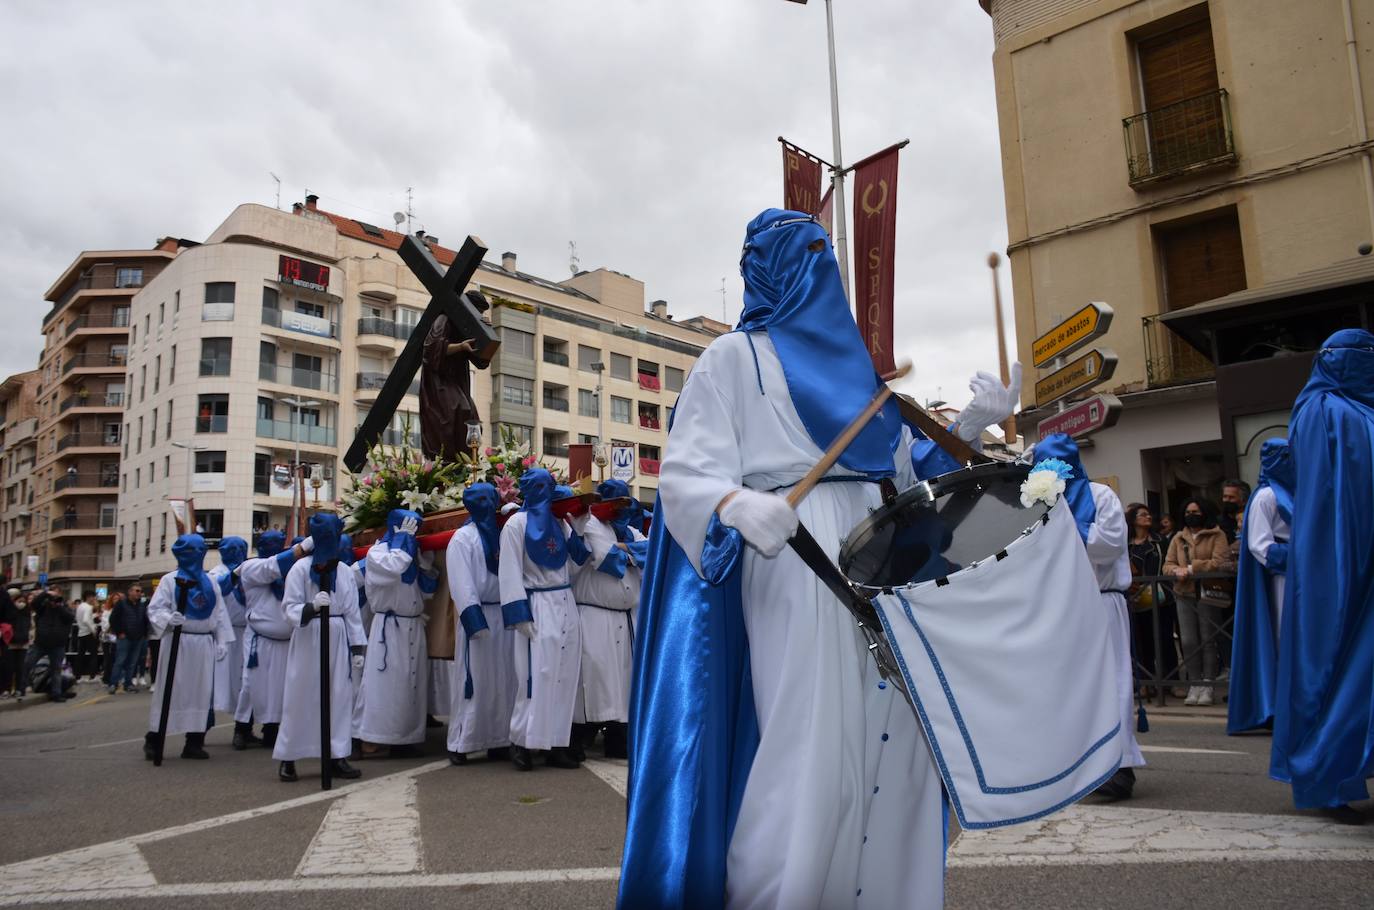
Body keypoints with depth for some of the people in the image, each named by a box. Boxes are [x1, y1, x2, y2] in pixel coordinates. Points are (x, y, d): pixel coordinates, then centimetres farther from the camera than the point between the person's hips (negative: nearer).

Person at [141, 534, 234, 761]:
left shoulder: (211, 583, 12)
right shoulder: (169, 580, 3)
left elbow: (220, 614, 11)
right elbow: (154, 609, -4)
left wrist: (222, 642, 4)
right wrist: (168, 619, -25)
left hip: (203, 644, 3)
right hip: (177, 642, -3)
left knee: (201, 691, 2)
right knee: (169, 690, -4)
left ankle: (194, 742, 8)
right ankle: (153, 740, 5)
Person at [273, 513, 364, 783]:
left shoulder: (345, 571, 4)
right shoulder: (300, 569, -6)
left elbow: (352, 612, 7)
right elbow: (290, 608, -8)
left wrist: (357, 648, 4)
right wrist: (312, 606, -28)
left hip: (337, 640, 3)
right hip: (307, 641, -3)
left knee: (339, 697, 4)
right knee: (301, 697, 2)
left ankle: (337, 756, 11)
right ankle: (287, 758, 13)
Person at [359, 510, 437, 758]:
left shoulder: (414, 553, 17)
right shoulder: (378, 551, -1)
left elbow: (427, 591, 16)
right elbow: (393, 569, -24)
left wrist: (426, 567, 1)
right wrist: (403, 540, -12)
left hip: (414, 626, 7)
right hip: (389, 627, -7)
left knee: (412, 683, 5)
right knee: (384, 682, -9)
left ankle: (406, 738, 10)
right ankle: (371, 738, -6)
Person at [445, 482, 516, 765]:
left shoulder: (502, 534, 15)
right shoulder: (463, 537, -3)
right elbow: (461, 583, -12)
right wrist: (474, 620, -21)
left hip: (505, 616, 6)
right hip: (478, 617, -6)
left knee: (503, 679, 7)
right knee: (474, 680, -4)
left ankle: (498, 741, 14)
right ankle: (460, 744, 5)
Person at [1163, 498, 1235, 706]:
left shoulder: (1217, 535, 2)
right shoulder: (1178, 538, 15)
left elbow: (1218, 562, -12)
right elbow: (1167, 565, 8)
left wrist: (1191, 568, -13)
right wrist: (1177, 570, -14)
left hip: (1208, 593, -4)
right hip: (1184, 594, 4)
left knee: (1208, 640, 1)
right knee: (1188, 641, 0)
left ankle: (1207, 686, 5)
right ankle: (1194, 685, 6)